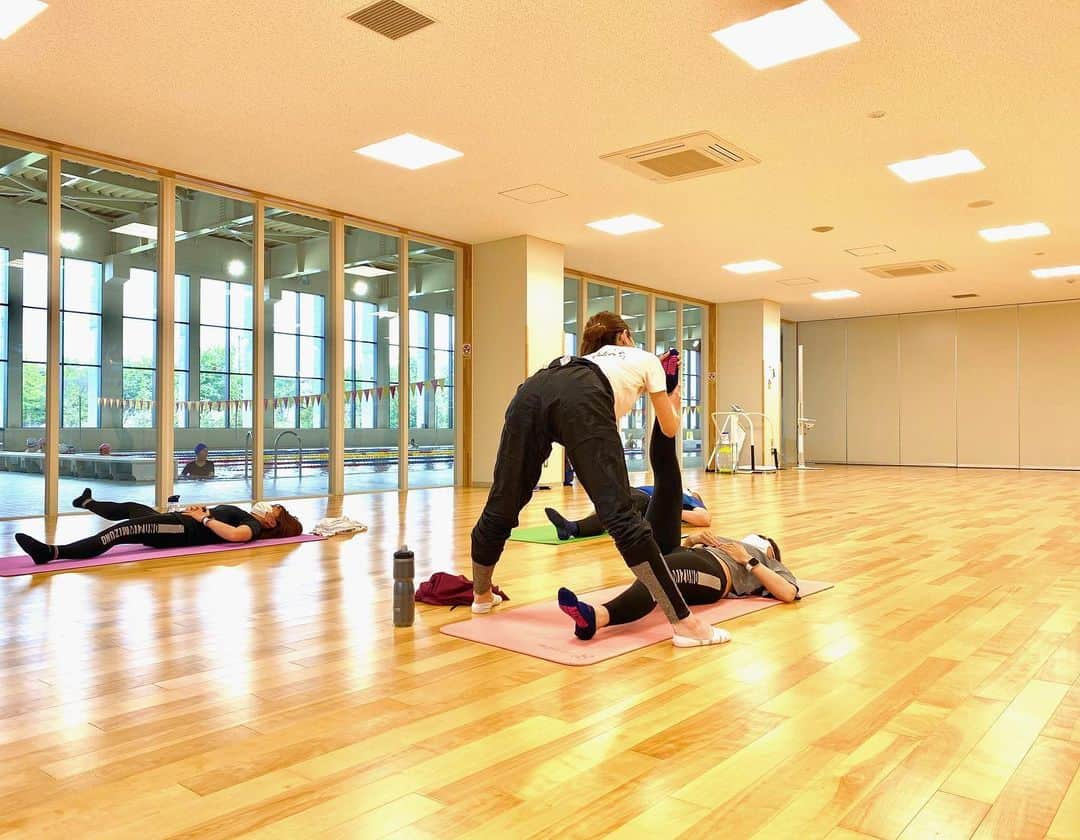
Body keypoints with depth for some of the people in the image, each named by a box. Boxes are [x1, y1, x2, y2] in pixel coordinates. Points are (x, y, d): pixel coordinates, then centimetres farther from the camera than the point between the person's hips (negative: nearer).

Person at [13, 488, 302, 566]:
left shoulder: (254, 527, -4)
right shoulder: (245, 516, 25)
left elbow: (234, 534, -26)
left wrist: (204, 518, -17)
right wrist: (201, 509, 9)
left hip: (186, 531, -10)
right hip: (179, 522, 10)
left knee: (122, 530, -29)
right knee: (129, 508, 31)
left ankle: (53, 553, -41)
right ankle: (89, 503, 62)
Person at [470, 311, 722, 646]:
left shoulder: (588, 358, 47)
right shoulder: (647, 359, 37)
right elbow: (669, 429, 41)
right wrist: (673, 397, 61)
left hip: (530, 393, 5)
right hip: (579, 401, -5)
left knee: (501, 507, 17)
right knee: (621, 515, -10)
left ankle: (481, 594, 37)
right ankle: (684, 623, -9)